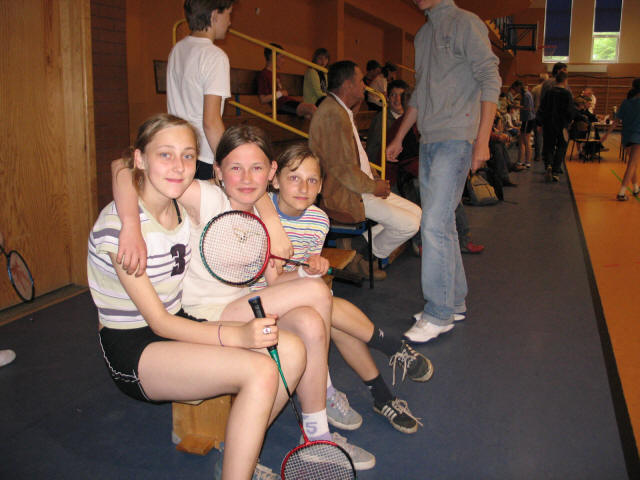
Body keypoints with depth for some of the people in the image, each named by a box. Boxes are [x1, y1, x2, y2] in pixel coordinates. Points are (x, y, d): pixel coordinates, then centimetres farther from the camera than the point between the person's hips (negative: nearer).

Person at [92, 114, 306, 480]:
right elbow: (157, 321, -21)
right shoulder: (118, 224, -20)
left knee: (292, 350, -11)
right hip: (132, 352, -7)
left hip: (179, 324, 8)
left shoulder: (184, 206, 3)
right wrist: (236, 335, -33)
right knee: (260, 371, -28)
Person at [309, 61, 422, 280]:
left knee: (415, 212, 7)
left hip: (360, 188, 11)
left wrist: (374, 181, 9)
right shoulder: (333, 115, -20)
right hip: (342, 196, -11)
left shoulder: (341, 111, 17)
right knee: (409, 224, -14)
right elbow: (343, 170, -24)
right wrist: (373, 187, -11)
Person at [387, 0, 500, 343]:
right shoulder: (423, 35, 20)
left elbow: (490, 80, -10)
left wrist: (482, 140, -18)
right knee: (439, 223, 10)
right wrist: (399, 138, 25)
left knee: (435, 224, -13)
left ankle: (438, 314, -4)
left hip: (456, 138, -8)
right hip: (428, 140, 8)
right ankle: (455, 301, 21)